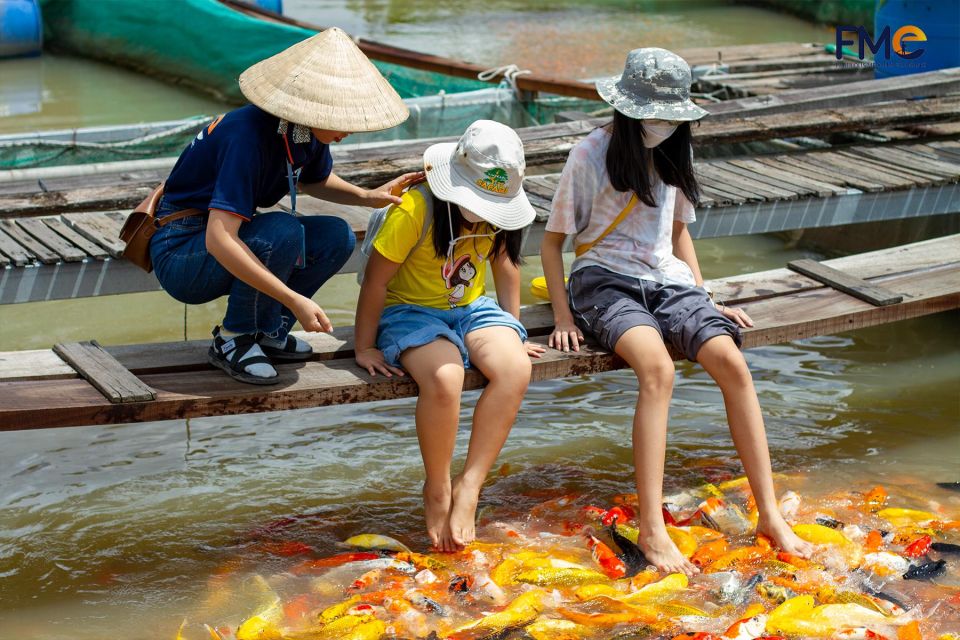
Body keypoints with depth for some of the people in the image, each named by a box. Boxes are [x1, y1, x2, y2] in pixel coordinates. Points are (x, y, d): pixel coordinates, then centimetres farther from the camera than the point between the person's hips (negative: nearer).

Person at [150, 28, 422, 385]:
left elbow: (313, 181, 19)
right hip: (181, 255, -8)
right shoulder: (248, 135, -31)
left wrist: (368, 197, -1)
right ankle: (231, 342, -12)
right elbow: (219, 238, -38)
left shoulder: (309, 129, -6)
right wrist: (294, 300, -40)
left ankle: (266, 331, 3)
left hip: (230, 244, 8)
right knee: (283, 232, -31)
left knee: (336, 237, -8)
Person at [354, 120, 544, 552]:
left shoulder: (499, 209, -3)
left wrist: (514, 332, 12)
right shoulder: (414, 210, -22)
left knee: (516, 370, -28)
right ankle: (437, 490, -12)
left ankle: (468, 487, -19)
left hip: (471, 308, 5)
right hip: (411, 311, -5)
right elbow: (375, 280, -14)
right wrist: (365, 347, -8)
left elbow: (503, 263, 13)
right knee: (444, 378, -37)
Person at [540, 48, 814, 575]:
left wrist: (703, 298, 14)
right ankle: (652, 529, -39)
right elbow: (551, 242, 0)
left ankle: (769, 514, -24)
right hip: (605, 281, -5)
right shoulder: (591, 155, -3)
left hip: (667, 280, 5)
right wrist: (563, 317, -9)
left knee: (732, 362, -24)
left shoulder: (672, 154, 15)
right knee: (658, 369, -36)